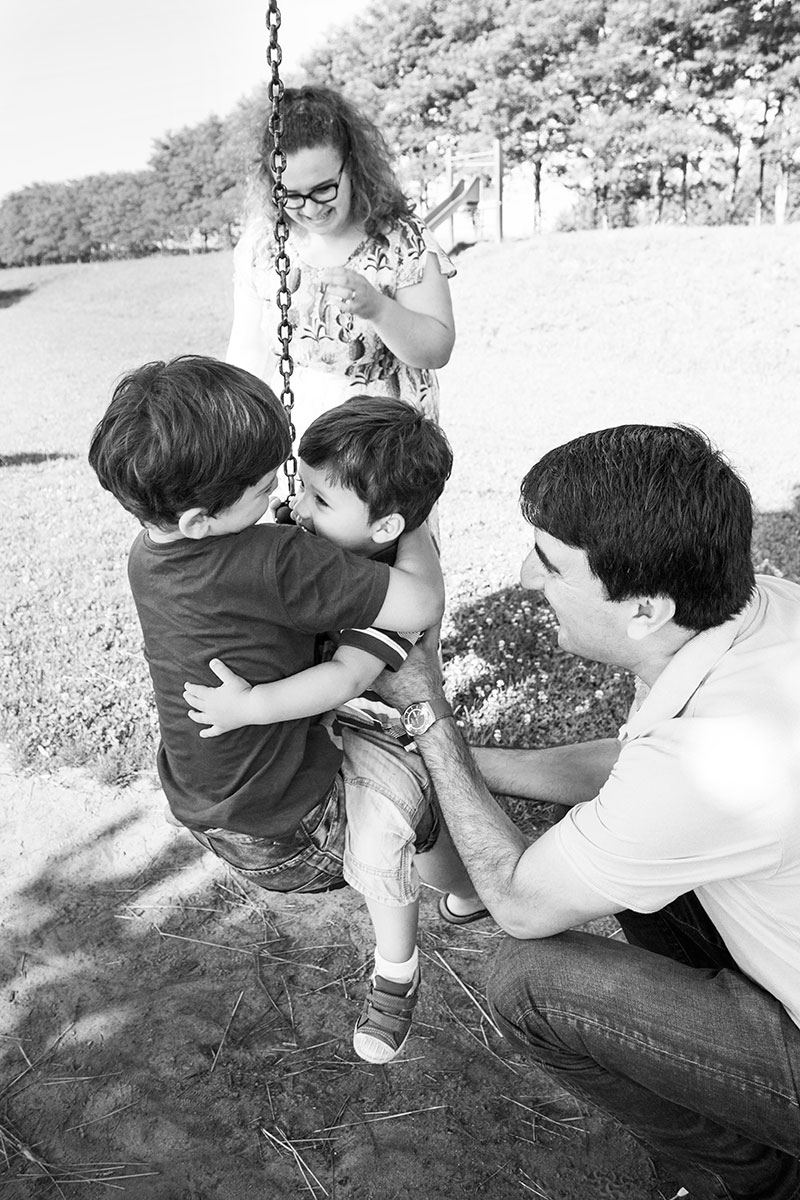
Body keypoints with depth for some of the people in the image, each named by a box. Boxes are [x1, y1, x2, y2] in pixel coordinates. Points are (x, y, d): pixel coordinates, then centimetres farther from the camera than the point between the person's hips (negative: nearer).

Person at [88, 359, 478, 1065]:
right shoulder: (276, 561, -35)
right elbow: (424, 603, -32)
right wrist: (415, 522, -14)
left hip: (200, 807, 8)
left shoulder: (147, 552, -7)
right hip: (289, 834, -8)